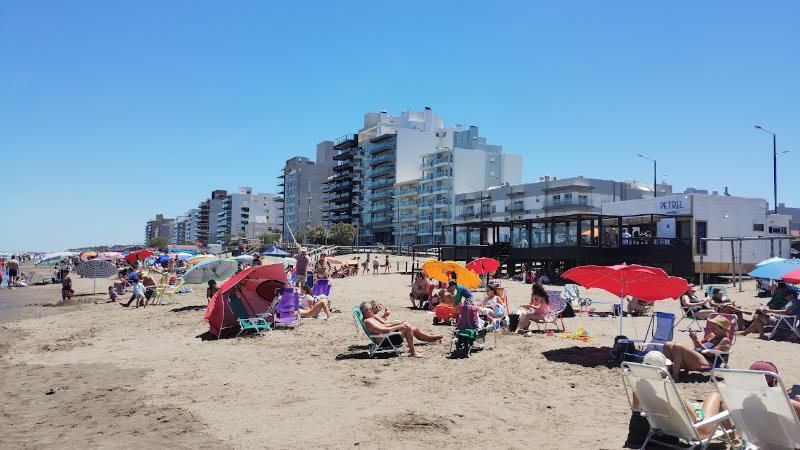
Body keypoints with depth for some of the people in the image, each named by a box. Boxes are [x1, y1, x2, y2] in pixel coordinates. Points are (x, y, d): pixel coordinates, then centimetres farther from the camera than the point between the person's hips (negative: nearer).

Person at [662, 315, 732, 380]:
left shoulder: (725, 341, -4)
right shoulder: (712, 335, 21)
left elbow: (710, 353, -15)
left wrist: (697, 341, -14)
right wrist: (694, 339, 8)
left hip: (706, 363, -9)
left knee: (678, 347, -30)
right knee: (667, 345, -6)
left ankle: (675, 376, -23)